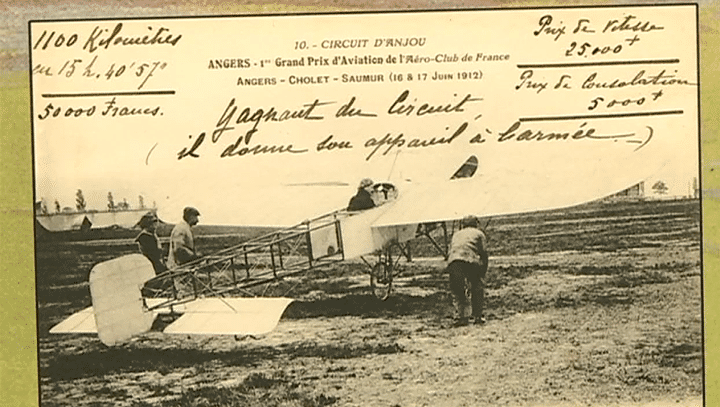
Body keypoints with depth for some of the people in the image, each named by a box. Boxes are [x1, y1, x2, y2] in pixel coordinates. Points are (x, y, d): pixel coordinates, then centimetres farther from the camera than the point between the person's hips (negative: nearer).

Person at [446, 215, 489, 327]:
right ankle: (477, 316, 15)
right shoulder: (478, 233, 26)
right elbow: (484, 253, 15)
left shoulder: (456, 234, 35)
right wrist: (483, 273, 19)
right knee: (477, 288, 15)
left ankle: (461, 316, 2)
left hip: (453, 261, 2)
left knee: (457, 290, 14)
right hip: (471, 259, -2)